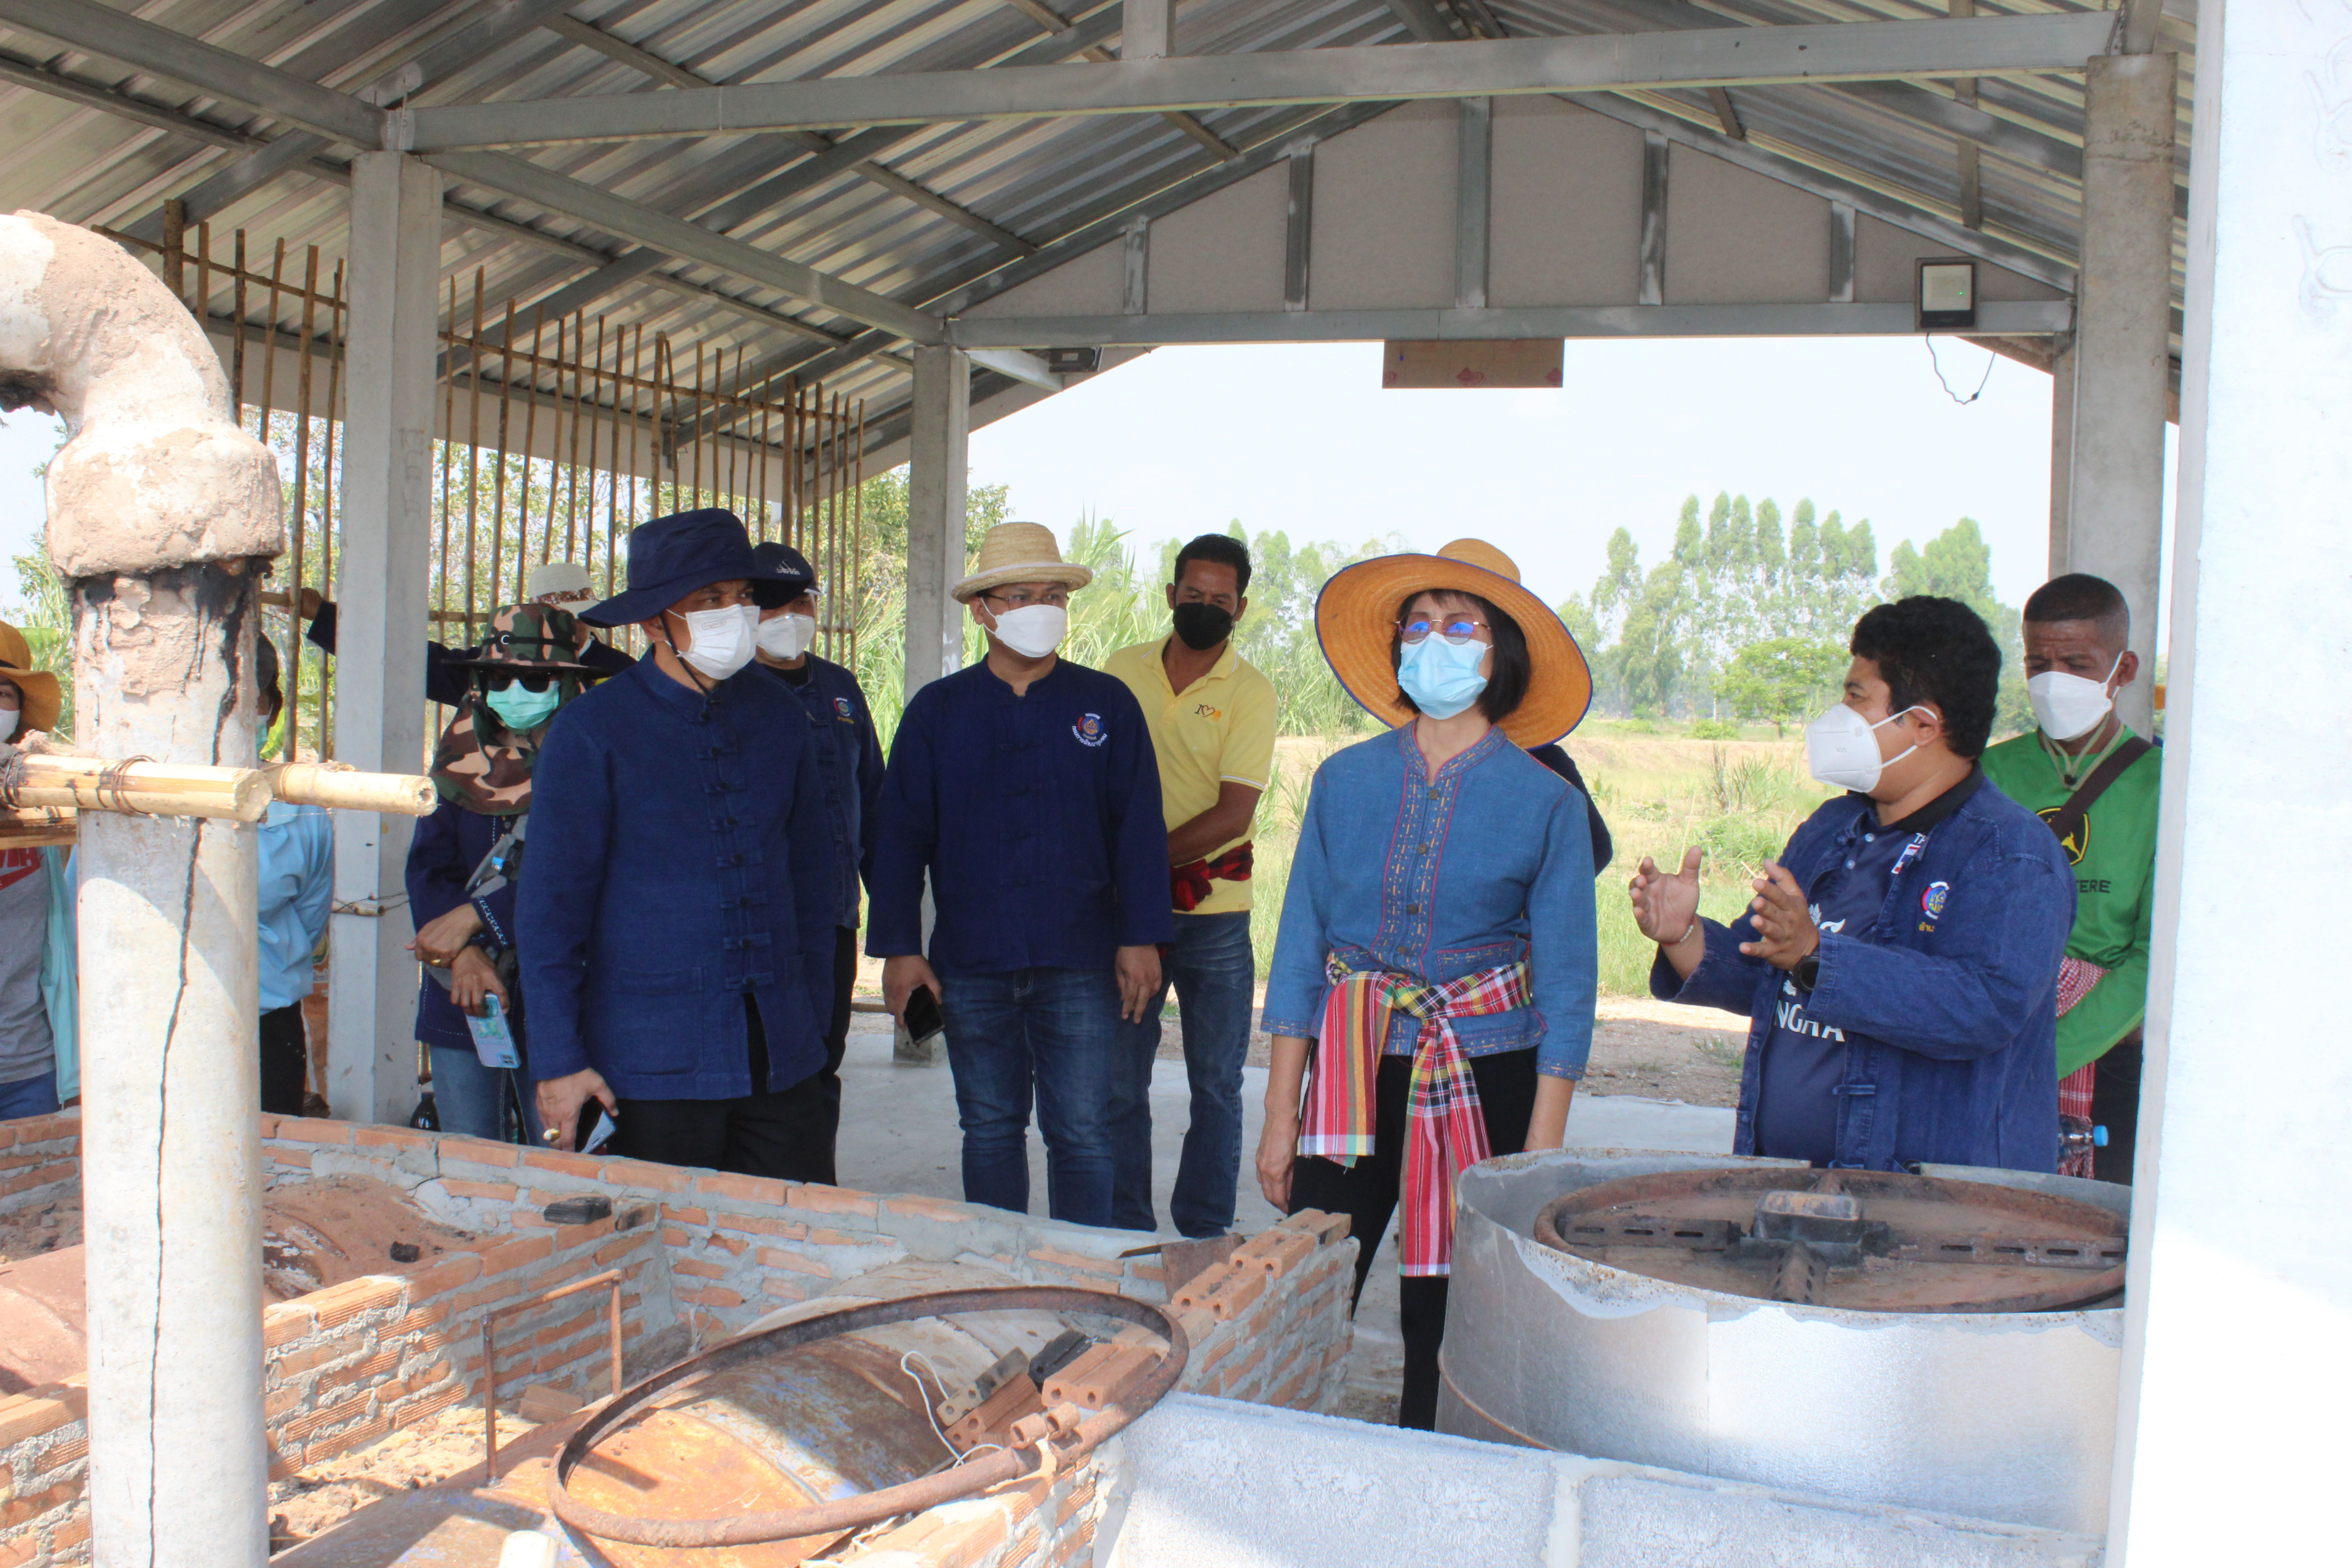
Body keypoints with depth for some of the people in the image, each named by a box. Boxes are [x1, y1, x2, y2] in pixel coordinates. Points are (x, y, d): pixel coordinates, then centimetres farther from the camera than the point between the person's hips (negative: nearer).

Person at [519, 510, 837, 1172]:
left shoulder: (779, 716, 9)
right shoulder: (591, 733, -5)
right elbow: (551, 906, -5)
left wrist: (814, 1018, 14)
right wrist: (558, 1061, -9)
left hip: (774, 1056, 4)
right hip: (654, 1061, -4)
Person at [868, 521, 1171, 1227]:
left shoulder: (1106, 704, 5)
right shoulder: (937, 710, 6)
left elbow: (1140, 827, 3)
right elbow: (899, 836, 5)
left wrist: (1142, 938, -4)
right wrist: (898, 949, -1)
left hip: (1080, 963, -1)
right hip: (970, 964, 1)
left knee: (1082, 1134, -1)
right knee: (989, 1130, 11)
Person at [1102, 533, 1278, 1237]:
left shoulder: (1250, 692, -3)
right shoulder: (1122, 671, 6)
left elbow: (1233, 815, -11)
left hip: (1214, 915, -2)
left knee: (1217, 1086, 4)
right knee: (1118, 1082, 4)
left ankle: (1205, 1237, 16)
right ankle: (1126, 1233, 17)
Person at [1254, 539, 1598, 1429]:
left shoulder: (1548, 803, -3)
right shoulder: (1346, 781, 3)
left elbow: (1567, 985, -2)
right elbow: (1300, 945, 5)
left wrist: (1542, 1153, -7)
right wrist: (1279, 1114, 1)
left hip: (1486, 1081, -1)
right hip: (1354, 1068, 2)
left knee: (1448, 1330, 6)